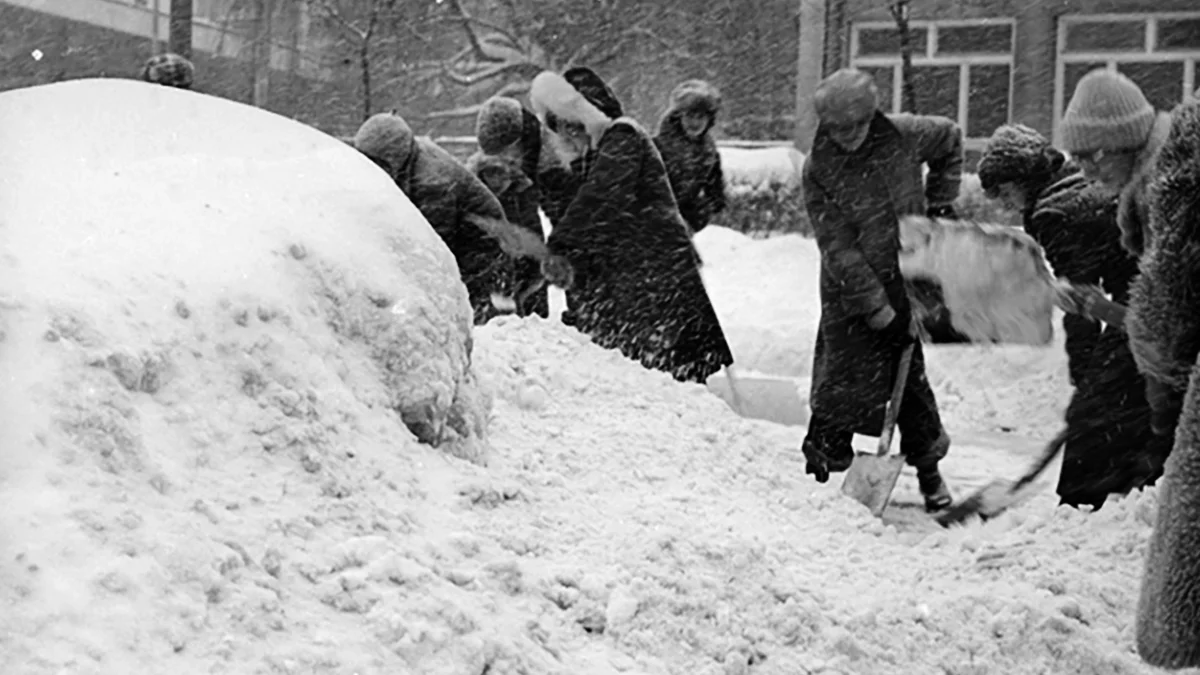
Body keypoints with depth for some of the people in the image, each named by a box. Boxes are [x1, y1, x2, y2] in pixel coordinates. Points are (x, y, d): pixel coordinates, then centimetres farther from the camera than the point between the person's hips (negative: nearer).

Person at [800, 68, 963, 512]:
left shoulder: (901, 135, -8)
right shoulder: (818, 171, -15)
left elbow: (950, 138, 15)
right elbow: (840, 251, -18)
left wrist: (939, 204, 10)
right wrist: (880, 312, -21)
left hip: (908, 279, 2)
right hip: (850, 293, -2)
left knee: (911, 375, 6)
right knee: (843, 382, -3)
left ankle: (928, 470, 20)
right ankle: (824, 465, 13)